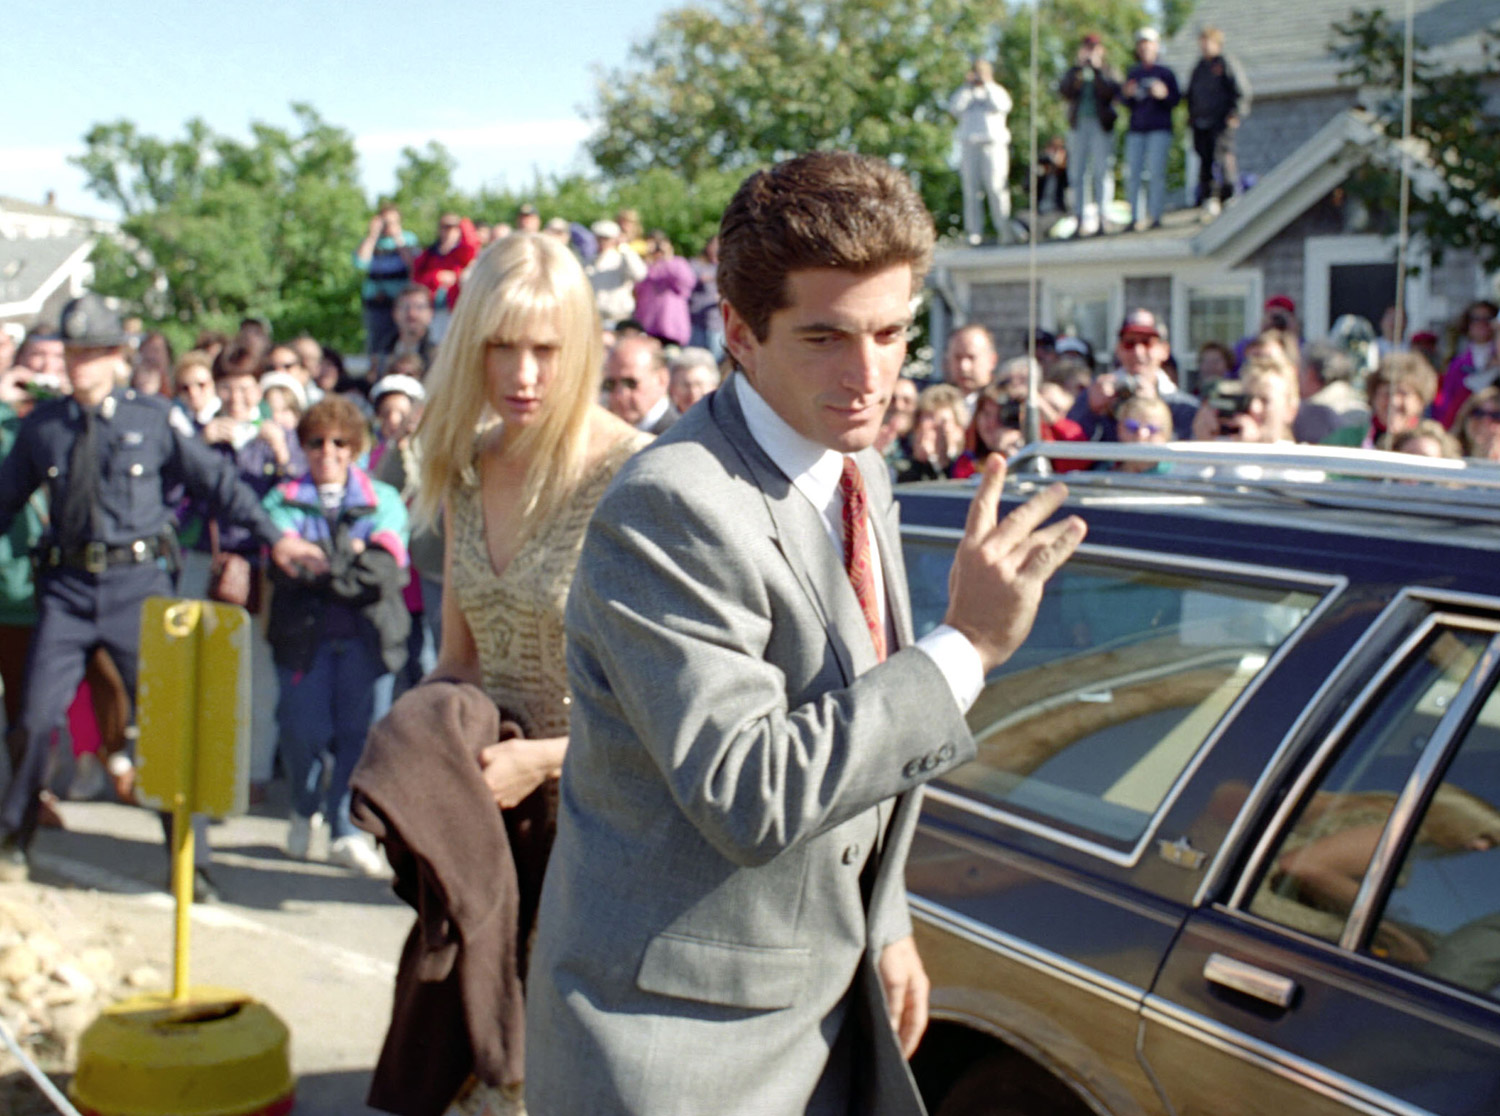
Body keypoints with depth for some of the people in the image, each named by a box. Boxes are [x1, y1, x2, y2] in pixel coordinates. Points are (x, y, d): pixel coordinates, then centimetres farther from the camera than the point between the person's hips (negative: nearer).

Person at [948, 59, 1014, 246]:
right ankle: (974, 231, -4)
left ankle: (1004, 230, -11)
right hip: (969, 144, 3)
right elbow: (955, 108, 1)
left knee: (996, 187, -11)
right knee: (971, 188, -4)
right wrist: (967, 86, 0)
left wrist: (988, 84, -1)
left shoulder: (997, 91, 15)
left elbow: (1001, 106, -7)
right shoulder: (966, 93, 21)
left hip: (993, 142, -2)